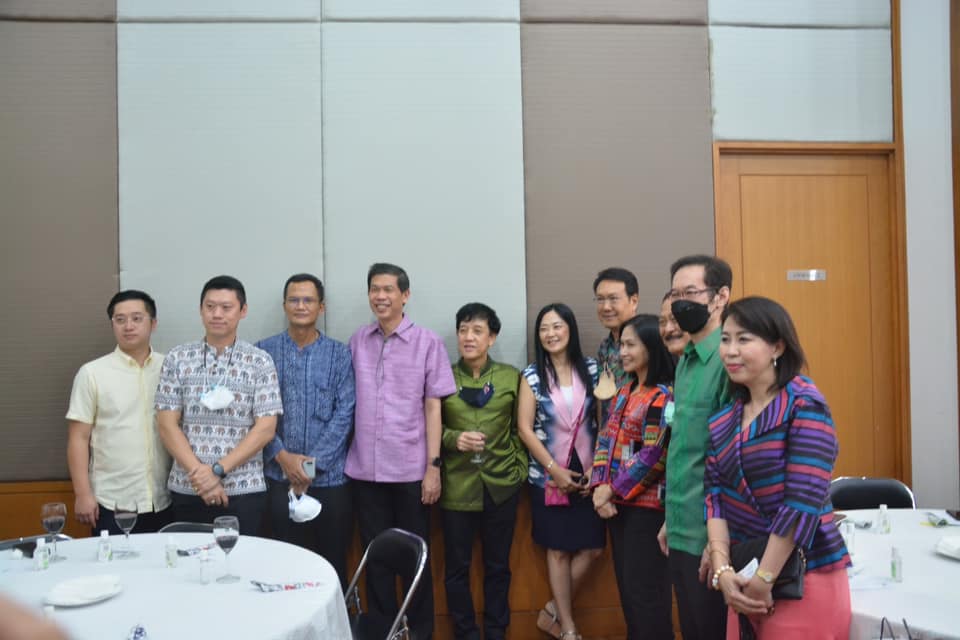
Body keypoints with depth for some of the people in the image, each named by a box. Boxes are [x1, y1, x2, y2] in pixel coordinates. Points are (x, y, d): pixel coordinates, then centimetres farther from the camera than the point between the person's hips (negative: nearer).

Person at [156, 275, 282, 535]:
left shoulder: (260, 362, -1)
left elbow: (265, 429, -6)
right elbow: (167, 425, 0)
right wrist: (199, 474, -10)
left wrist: (218, 470, -13)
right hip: (187, 490, 2)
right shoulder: (177, 359, 4)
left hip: (244, 490, -1)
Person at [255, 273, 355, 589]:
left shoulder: (340, 355, 2)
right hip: (279, 477, 1)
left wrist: (314, 464, -11)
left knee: (333, 563, 8)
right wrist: (282, 456, -12)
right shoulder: (263, 351, 3)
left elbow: (344, 413, -4)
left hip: (330, 478, 0)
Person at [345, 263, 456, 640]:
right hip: (364, 469, 3)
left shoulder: (427, 343, -3)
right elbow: (348, 404, 10)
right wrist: (342, 456, 6)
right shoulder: (357, 342, 6)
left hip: (410, 469, -2)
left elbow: (433, 408, -3)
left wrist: (433, 466, -7)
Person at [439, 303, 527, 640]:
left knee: (498, 565, 13)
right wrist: (454, 438, -16)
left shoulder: (511, 376, 3)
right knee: (457, 567, 8)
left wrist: (521, 468, -1)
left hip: (501, 485, 1)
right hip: (456, 486, 0)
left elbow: (520, 429, 7)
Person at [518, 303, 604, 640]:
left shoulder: (591, 369, 1)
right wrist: (554, 469, -11)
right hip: (548, 475, -2)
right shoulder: (531, 375, -3)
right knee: (558, 550, 6)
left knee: (592, 547, 2)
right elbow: (525, 428, -6)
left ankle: (552, 612, 22)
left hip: (587, 473, 2)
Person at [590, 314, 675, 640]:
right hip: (618, 501, 8)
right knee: (626, 584, 17)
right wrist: (600, 487, -6)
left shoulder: (664, 397, -13)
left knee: (645, 589, 1)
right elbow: (605, 439, 8)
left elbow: (653, 456, -18)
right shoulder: (624, 391, 11)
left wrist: (613, 489, -12)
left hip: (647, 504, -8)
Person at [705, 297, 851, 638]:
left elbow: (803, 500, -18)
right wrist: (722, 570, -9)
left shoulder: (804, 405, -13)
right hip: (745, 578, 6)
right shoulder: (723, 420, 6)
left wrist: (764, 580, -17)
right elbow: (716, 494, 2)